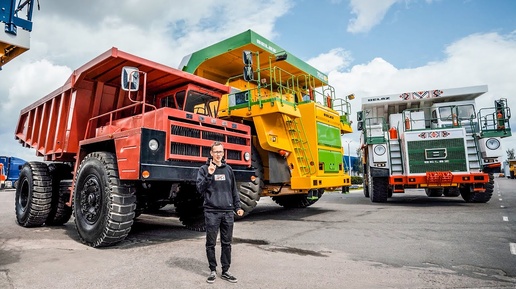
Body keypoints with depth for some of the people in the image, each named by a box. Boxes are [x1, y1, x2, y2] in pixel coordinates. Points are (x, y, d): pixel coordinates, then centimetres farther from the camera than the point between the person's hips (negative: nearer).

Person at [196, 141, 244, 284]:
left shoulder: (228, 169, 10)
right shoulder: (204, 169, 0)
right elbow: (200, 189, -9)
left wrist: (237, 207, 12)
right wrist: (209, 174, -20)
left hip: (228, 212, 3)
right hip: (212, 212, -3)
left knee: (227, 243, 9)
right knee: (211, 243, 7)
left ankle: (225, 271, 22)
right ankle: (213, 270, 23)